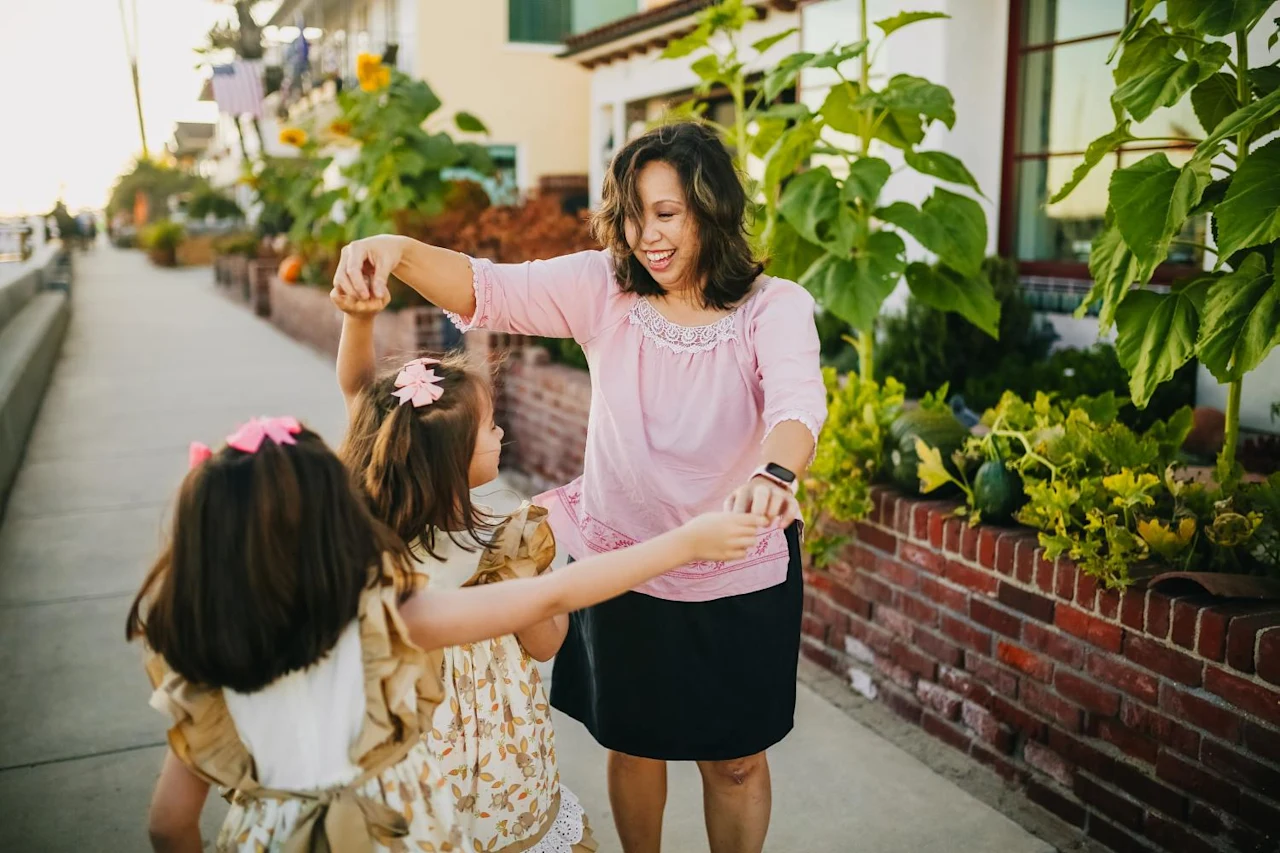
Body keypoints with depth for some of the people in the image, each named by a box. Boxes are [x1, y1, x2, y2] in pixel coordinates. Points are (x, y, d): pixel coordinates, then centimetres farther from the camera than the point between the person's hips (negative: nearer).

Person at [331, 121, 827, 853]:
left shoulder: (775, 306, -14)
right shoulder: (602, 288, -8)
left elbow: (798, 399, -32)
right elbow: (489, 290, -18)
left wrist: (773, 475, -54)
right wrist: (397, 251, -37)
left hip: (740, 580, -2)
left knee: (735, 761, 17)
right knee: (632, 745, 22)